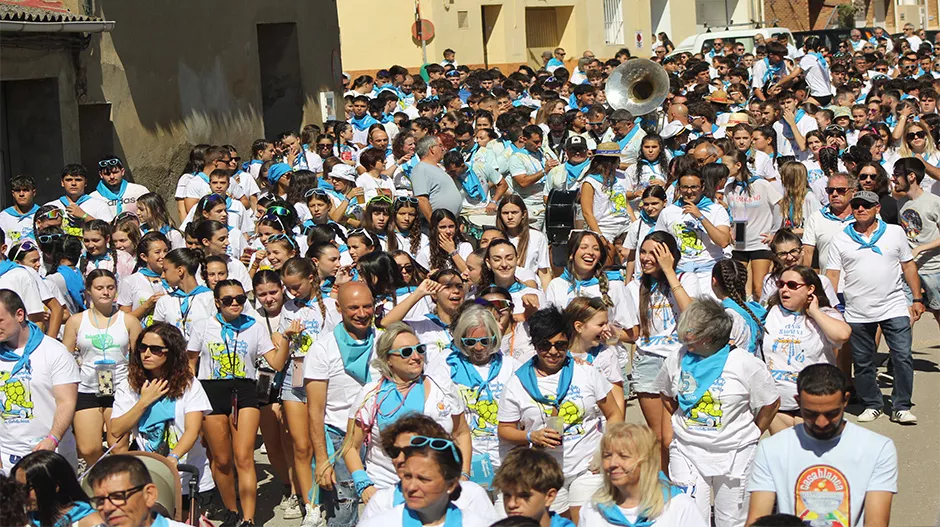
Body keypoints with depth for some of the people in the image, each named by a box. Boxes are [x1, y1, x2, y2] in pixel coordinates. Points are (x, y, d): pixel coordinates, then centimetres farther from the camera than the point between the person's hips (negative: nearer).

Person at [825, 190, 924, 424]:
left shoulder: (895, 232, 6)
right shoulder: (841, 239, 4)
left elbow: (908, 266, 11)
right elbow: (832, 275, 4)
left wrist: (917, 299, 8)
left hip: (894, 308, 0)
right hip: (857, 314, 1)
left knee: (903, 357, -6)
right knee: (862, 362, 7)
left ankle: (901, 407, 3)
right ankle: (872, 404, 22)